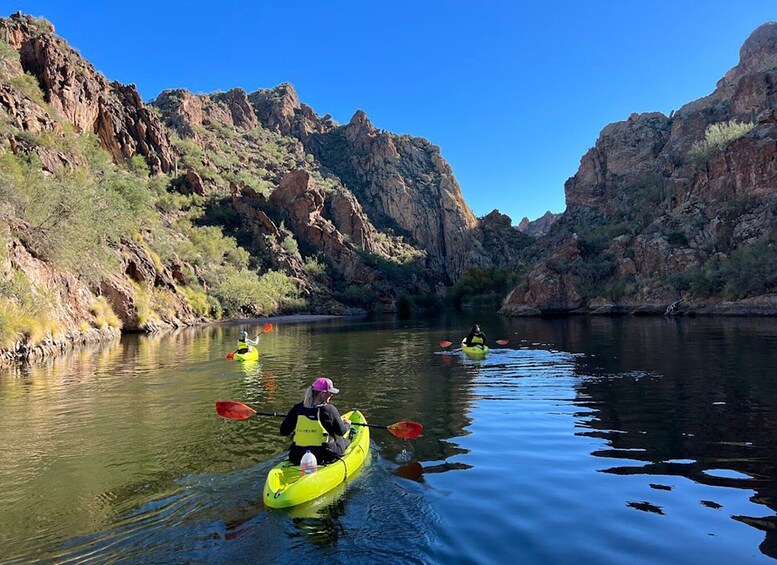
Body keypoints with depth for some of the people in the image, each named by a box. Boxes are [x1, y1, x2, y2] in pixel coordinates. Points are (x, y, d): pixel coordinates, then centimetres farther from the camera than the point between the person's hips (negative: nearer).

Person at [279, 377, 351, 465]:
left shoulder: (297, 408, -5)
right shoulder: (329, 409, -15)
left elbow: (283, 431, 1)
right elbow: (341, 432, -2)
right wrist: (347, 424, 20)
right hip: (323, 459, -4)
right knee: (346, 441, 25)